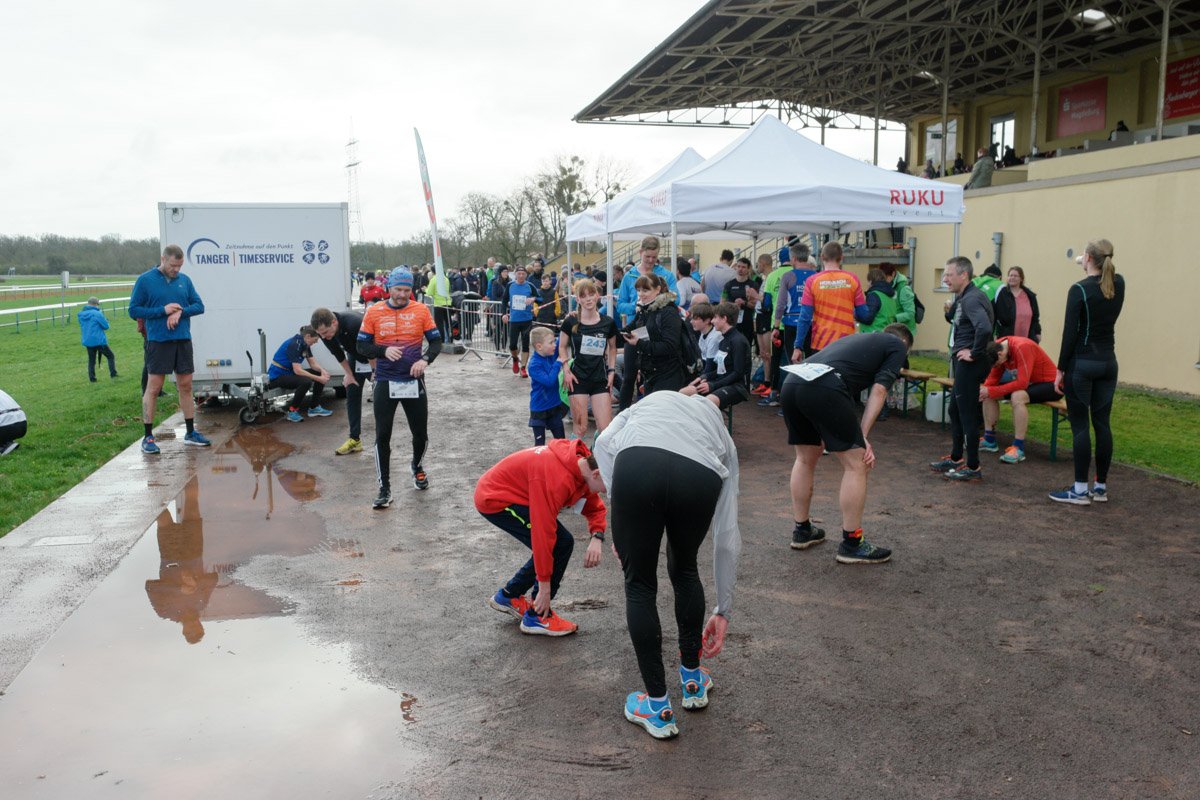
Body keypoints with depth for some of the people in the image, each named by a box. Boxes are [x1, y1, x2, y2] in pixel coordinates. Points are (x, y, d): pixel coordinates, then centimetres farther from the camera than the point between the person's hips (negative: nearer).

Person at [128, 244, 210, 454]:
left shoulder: (184, 280, 8)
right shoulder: (145, 280, -3)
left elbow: (199, 305, 7)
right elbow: (134, 310, -3)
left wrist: (181, 312, -12)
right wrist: (163, 311, -14)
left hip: (183, 341, 4)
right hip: (158, 342, -4)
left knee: (185, 386, 9)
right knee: (153, 388, -2)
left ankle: (191, 432, 19)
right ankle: (148, 437, 5)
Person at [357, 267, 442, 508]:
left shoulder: (420, 310, 0)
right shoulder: (374, 312, -2)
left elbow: (436, 341, 3)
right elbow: (362, 346, 1)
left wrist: (425, 359, -16)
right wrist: (384, 351, -18)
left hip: (414, 382, 1)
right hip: (385, 383, -1)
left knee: (420, 433, 11)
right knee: (382, 437, -2)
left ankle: (418, 468, 42)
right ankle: (384, 489, 7)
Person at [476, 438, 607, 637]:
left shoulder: (582, 464, -5)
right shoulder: (558, 479, -32)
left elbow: (595, 508, 6)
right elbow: (543, 532, -30)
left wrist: (597, 537, -15)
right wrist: (545, 588, -23)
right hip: (495, 499, -10)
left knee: (552, 548, 9)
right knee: (561, 544, -13)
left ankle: (508, 596, 24)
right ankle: (537, 618, -3)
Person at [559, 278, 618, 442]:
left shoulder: (608, 323, 0)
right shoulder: (571, 322, -4)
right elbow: (562, 347, 6)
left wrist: (611, 371, 5)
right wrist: (566, 370, -5)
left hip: (600, 379, 2)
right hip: (578, 379, -2)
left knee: (606, 429, -3)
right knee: (580, 429, -1)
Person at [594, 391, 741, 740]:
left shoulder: (649, 402, 42)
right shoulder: (721, 438, 39)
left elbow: (604, 442, 18)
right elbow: (728, 536, 37)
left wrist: (622, 520, 17)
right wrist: (723, 610, 45)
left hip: (637, 465, -1)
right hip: (700, 477, 1)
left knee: (639, 585, 20)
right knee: (685, 570, 32)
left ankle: (657, 707, 27)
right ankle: (692, 679, 44)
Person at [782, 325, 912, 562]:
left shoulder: (859, 338, 39)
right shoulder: (898, 345, 20)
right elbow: (879, 389, 5)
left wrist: (859, 438, 27)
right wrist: (863, 436, 6)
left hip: (791, 382, 8)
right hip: (823, 388, -8)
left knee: (805, 459, 25)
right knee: (856, 464, 6)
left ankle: (802, 531, 34)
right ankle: (851, 544, 12)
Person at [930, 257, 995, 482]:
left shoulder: (971, 298, -19)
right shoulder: (963, 297, 13)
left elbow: (984, 328, -34)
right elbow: (954, 319, 29)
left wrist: (974, 353, -23)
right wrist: (950, 310, 9)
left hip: (970, 363, -11)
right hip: (963, 362, 11)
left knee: (967, 414, -3)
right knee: (955, 410, 19)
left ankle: (973, 467, 5)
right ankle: (956, 458, 31)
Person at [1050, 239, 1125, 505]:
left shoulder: (1079, 290, -13)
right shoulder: (1119, 284, 3)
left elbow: (1070, 334, -14)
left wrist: (1061, 369, -8)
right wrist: (1092, 271, 18)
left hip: (1081, 363, -6)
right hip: (1108, 362, 6)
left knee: (1079, 426, -2)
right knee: (1102, 423, 10)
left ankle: (1080, 490, 1)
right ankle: (1101, 487, 16)